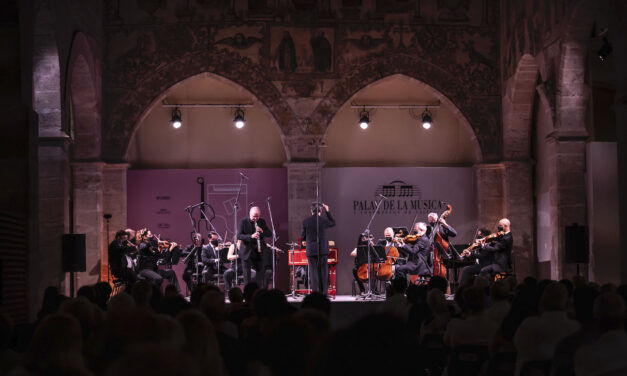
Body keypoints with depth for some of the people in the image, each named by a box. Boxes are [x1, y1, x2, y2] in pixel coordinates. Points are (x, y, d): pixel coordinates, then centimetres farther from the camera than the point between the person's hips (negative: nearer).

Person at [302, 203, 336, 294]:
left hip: (311, 251, 0)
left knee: (313, 272, 1)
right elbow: (333, 223, 19)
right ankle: (324, 293, 7)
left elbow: (303, 238, 3)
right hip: (323, 250, 0)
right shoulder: (324, 220, -4)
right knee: (323, 272, 7)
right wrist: (327, 211, 18)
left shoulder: (306, 221, -4)